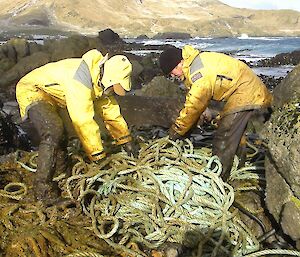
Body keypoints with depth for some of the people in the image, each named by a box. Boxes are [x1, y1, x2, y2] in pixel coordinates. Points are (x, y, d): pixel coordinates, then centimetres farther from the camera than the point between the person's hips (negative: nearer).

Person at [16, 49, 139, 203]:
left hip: (53, 96, 10)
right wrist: (98, 157, -28)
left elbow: (110, 110, 4)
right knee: (54, 133, -29)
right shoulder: (81, 81, -35)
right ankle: (42, 187, -18)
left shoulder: (100, 80, -5)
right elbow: (84, 122, -35)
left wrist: (126, 140, 7)